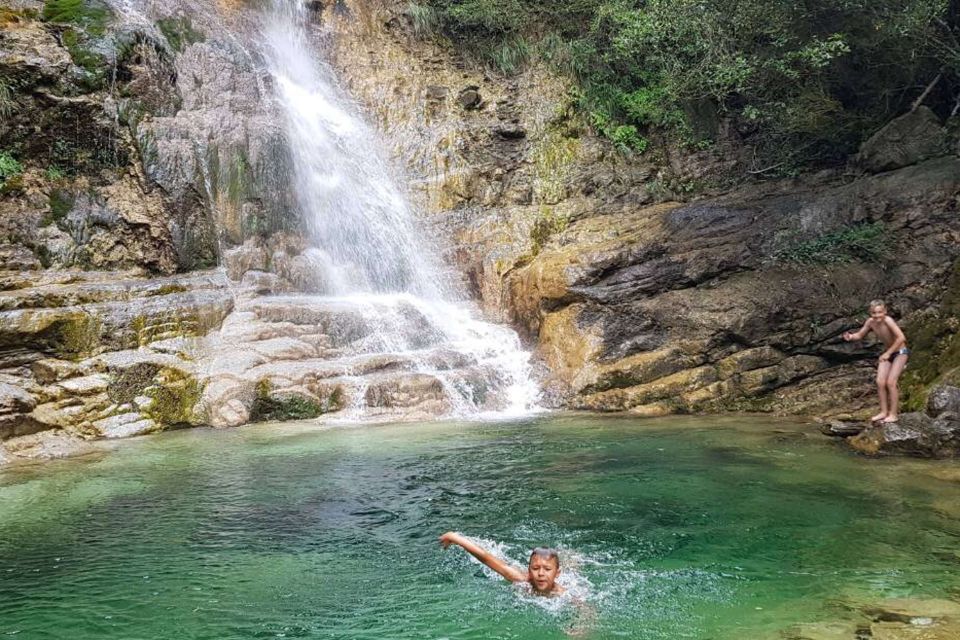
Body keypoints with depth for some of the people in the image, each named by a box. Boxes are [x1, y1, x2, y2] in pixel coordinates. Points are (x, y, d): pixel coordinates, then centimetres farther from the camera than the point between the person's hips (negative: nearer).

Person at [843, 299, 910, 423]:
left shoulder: (888, 320, -29)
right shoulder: (870, 322, -9)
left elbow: (901, 337, -37)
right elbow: (860, 335, 6)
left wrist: (888, 353, -29)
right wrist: (851, 337, -17)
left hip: (900, 352, -6)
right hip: (888, 353, 6)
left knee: (890, 382, -12)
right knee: (880, 382, -2)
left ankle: (893, 414, -2)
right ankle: (884, 412, 10)